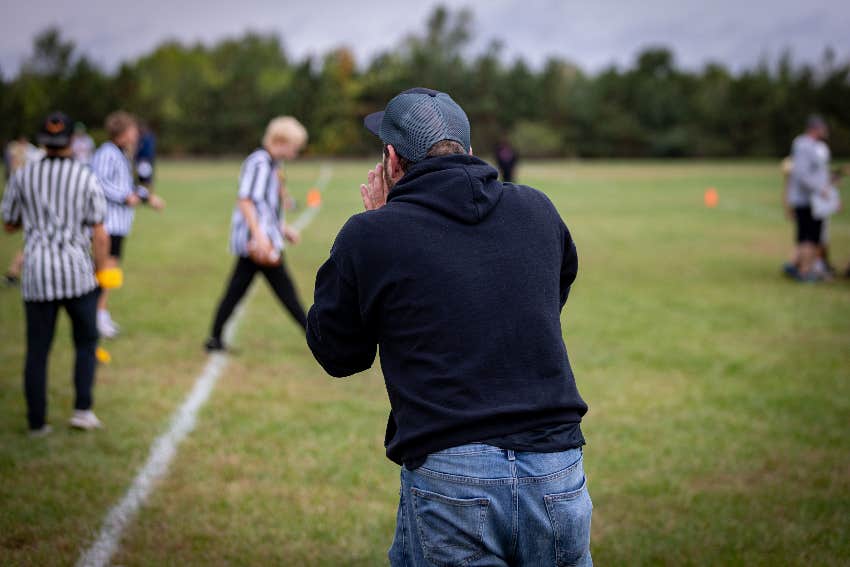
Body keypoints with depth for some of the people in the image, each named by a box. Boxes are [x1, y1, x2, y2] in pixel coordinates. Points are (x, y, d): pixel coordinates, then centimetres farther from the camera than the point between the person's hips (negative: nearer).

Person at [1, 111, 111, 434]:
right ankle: (82, 409, 6)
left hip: (37, 276, 1)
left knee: (37, 350, 8)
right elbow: (100, 235, -3)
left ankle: (36, 422, 9)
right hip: (77, 274, -1)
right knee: (86, 342, 15)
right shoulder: (86, 178, -2)